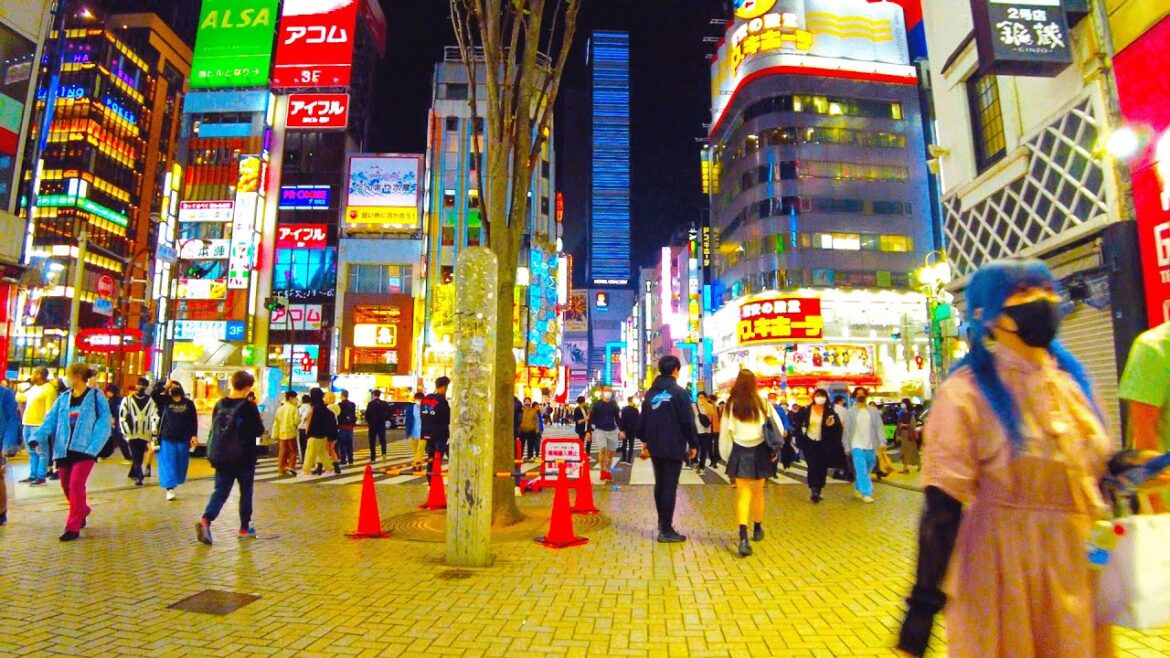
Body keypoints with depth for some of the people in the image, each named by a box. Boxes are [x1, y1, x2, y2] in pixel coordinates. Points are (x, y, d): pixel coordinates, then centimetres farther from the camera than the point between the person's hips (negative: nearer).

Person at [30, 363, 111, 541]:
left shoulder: (96, 397, -5)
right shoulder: (63, 399, 10)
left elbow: (104, 425, -8)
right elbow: (50, 420, 3)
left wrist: (92, 448, -18)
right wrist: (36, 437, -16)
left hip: (83, 449, -6)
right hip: (64, 449, 6)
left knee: (76, 485, -11)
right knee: (67, 486, 13)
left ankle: (73, 527, -4)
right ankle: (82, 511, 38)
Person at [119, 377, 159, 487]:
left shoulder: (151, 401, 0)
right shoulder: (127, 400, -1)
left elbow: (155, 417, -3)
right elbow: (122, 418, -1)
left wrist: (153, 434, -11)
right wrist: (126, 433, -7)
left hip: (145, 435, 1)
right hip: (132, 434, -1)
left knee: (140, 457, 9)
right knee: (135, 457, -8)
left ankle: (133, 474, 27)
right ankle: (139, 476, -7)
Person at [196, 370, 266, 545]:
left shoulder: (220, 404, 3)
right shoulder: (249, 407, -15)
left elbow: (214, 427, 14)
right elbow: (259, 431, -8)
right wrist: (259, 420, 9)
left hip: (221, 457, 4)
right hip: (244, 458, -4)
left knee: (220, 491, 7)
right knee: (246, 492, 10)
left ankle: (205, 520, -16)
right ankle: (244, 528, 19)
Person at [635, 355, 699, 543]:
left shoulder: (651, 393, 9)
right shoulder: (680, 392, -10)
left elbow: (642, 418, 14)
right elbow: (688, 421, -11)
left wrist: (644, 440, 24)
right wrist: (693, 444, -2)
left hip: (654, 446, 6)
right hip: (674, 447, -6)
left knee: (659, 484, 17)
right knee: (670, 487, -4)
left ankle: (662, 521, 28)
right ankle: (666, 530, -2)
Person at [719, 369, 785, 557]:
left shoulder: (731, 404, -3)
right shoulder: (763, 403, -2)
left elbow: (725, 432, -1)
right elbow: (779, 427, -1)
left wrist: (727, 456, 8)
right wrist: (774, 449, 9)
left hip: (740, 451, -1)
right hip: (759, 451, 1)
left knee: (742, 495, -1)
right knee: (758, 493, 19)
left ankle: (743, 538, -16)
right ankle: (757, 530, 37)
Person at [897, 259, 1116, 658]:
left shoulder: (1072, 380, 5)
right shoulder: (967, 393, -17)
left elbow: (1093, 468, 19)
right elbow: (943, 507, -21)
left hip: (1083, 567, 7)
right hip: (1006, 571, -6)